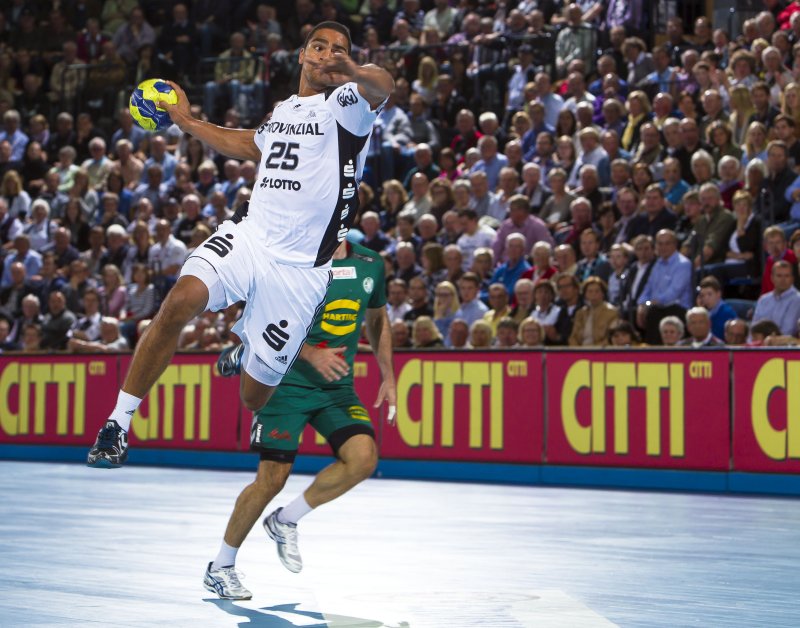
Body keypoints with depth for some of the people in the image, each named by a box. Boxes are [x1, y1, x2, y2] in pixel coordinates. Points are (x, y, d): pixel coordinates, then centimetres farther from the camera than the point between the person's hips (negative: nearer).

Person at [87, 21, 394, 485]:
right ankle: (118, 424, -20)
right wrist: (188, 122, 42)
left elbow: (382, 86, -27)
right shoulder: (283, 111, 19)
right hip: (247, 236, 4)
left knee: (254, 396, 2)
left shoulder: (346, 105, -2)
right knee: (182, 300, -27)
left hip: (300, 268, -4)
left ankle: (249, 357, 42)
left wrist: (355, 73, -50)